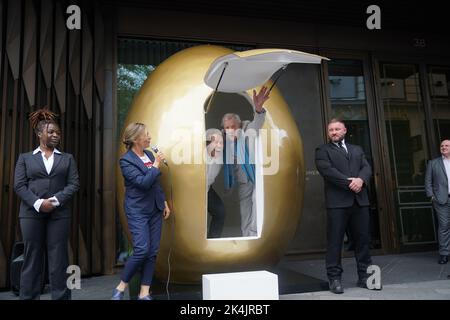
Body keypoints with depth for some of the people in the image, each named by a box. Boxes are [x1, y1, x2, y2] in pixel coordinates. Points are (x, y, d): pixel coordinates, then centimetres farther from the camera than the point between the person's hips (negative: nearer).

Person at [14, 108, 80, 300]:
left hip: (59, 214, 0)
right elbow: (19, 186, 1)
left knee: (59, 258, 1)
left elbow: (74, 184, 2)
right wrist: (38, 203, -14)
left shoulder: (67, 158, 12)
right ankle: (28, 297, 15)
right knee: (32, 258, 5)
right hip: (31, 214, 0)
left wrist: (55, 200, -13)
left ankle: (61, 297, 9)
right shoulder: (25, 158, 12)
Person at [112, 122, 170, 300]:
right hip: (137, 211, -6)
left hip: (155, 210, 6)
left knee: (153, 252, 5)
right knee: (141, 250, -11)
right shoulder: (126, 160, -12)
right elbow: (143, 183, -22)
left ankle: (144, 293, 15)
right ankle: (121, 287, 11)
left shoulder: (149, 155, 8)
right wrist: (156, 165, -16)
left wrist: (164, 202, 16)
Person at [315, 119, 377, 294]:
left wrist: (361, 179, -13)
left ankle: (364, 276, 18)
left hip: (360, 200, 5)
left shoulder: (357, 149, 22)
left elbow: (367, 168, 9)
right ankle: (335, 278, 4)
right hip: (337, 201, -4)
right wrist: (349, 183, -15)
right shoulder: (322, 150, 7)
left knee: (362, 239, 7)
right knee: (334, 241, -3)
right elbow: (327, 170, -8)